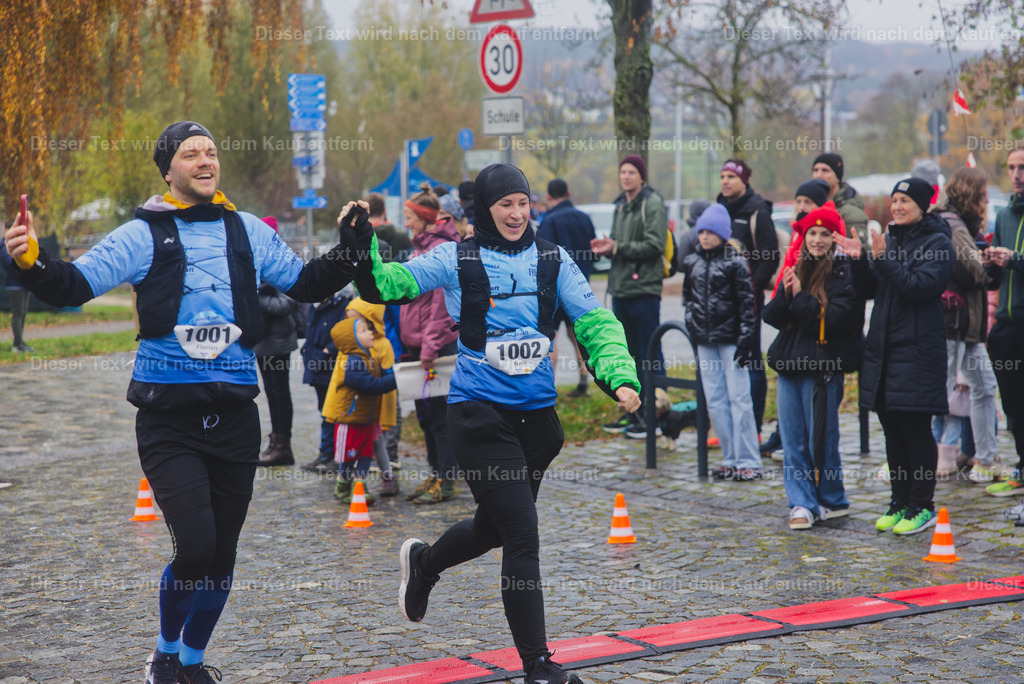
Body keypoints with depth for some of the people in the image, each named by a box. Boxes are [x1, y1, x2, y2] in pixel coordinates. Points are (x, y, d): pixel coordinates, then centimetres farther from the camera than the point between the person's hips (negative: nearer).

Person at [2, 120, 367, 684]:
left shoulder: (248, 232, 9)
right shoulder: (144, 235, -1)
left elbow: (306, 284, 18)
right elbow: (76, 284, -7)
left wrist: (350, 249, 3)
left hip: (234, 415, 4)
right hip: (169, 419, -4)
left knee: (221, 557, 10)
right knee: (195, 548, -16)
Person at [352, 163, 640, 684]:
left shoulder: (552, 259, 6)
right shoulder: (456, 260, -2)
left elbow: (594, 322, 3)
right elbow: (385, 285, -4)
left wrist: (619, 377, -12)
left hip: (537, 415, 5)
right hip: (481, 415, -5)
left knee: (495, 526, 20)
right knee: (523, 538, -10)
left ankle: (423, 562, 52)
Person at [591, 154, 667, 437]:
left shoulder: (652, 204, -7)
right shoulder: (621, 206, 18)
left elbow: (654, 246, -16)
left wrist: (618, 247, -15)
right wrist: (605, 248, 3)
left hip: (644, 289, -8)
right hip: (620, 289, 8)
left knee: (650, 356, -5)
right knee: (628, 355, 13)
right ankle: (632, 412, 22)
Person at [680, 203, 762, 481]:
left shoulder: (735, 262, -6)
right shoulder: (692, 262, 10)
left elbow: (747, 302, -7)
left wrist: (745, 340, -11)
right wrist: (692, 326, 12)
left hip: (731, 340, -6)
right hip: (705, 343, 6)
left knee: (739, 398, -6)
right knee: (715, 401, 6)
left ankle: (748, 461, -2)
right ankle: (730, 459, 13)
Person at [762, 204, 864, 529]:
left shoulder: (844, 273, -6)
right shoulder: (796, 269, 13)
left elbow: (834, 320, -16)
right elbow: (772, 317, 9)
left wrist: (800, 296, -14)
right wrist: (785, 295, -10)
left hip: (823, 367, -6)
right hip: (789, 364, 6)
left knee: (821, 440, -1)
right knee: (793, 441, 6)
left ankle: (832, 501, 15)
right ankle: (802, 503, 12)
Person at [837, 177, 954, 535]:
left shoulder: (937, 243, -5)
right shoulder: (890, 239, 15)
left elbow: (921, 287, -19)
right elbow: (868, 291, 12)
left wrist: (883, 260, -24)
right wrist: (860, 260, -5)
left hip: (918, 351, -7)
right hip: (883, 347, 7)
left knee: (916, 429, -4)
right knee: (892, 430, 10)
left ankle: (921, 507, 3)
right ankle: (900, 502, 19)